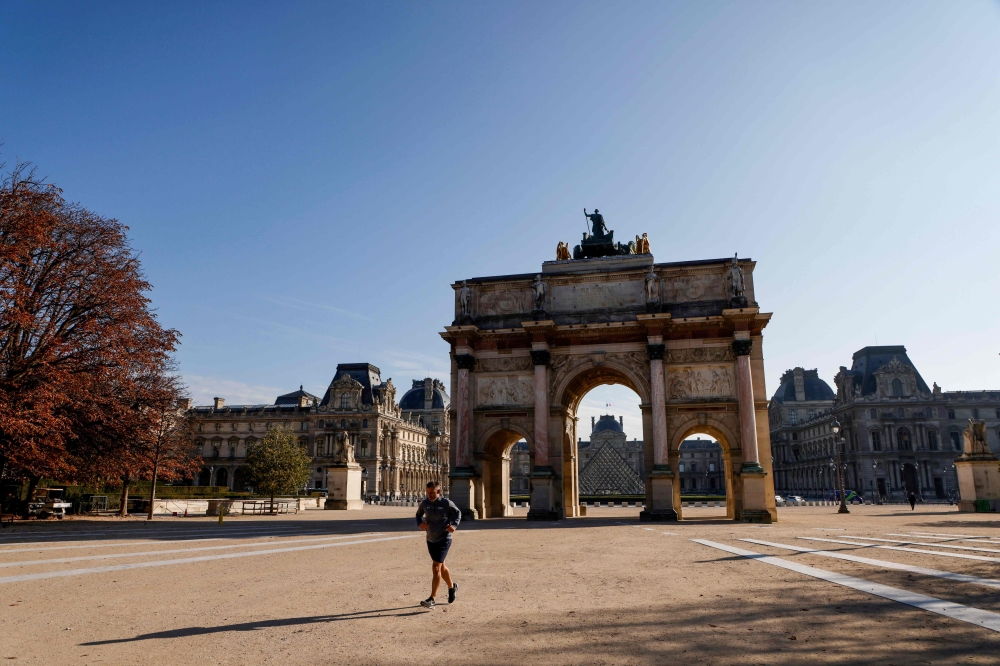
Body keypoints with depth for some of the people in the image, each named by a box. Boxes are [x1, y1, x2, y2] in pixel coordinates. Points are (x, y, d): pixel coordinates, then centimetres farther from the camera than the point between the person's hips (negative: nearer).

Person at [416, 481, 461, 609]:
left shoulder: (447, 503, -14)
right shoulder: (424, 504, -5)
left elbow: (458, 513, 3)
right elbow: (419, 514, 13)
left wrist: (454, 525, -14)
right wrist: (420, 523, -9)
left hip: (444, 540, -5)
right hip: (430, 540, 5)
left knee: (436, 568, -14)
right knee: (441, 567, 20)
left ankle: (431, 599, -11)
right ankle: (452, 587, 45)